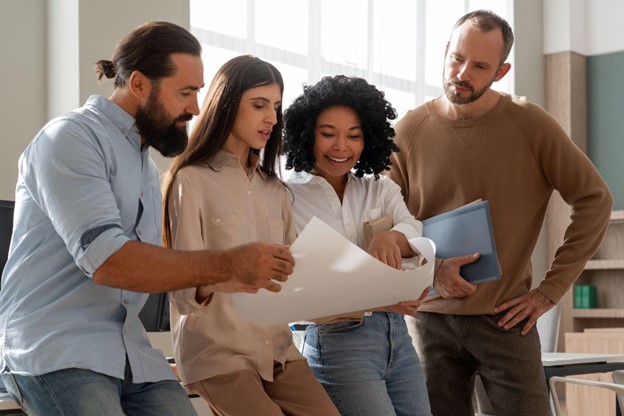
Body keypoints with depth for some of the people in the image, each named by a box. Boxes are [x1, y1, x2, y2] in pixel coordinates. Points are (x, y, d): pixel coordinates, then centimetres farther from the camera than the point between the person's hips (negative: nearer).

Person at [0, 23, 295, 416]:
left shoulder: (148, 168, 17)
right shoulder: (72, 138, -9)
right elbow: (108, 262, -20)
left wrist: (232, 277, 7)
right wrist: (229, 264, -20)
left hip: (132, 353, 7)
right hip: (56, 350, -7)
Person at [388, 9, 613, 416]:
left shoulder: (530, 123, -5)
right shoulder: (409, 131, 0)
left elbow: (595, 199, -2)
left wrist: (550, 290, -6)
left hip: (505, 317, -1)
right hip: (433, 319, 2)